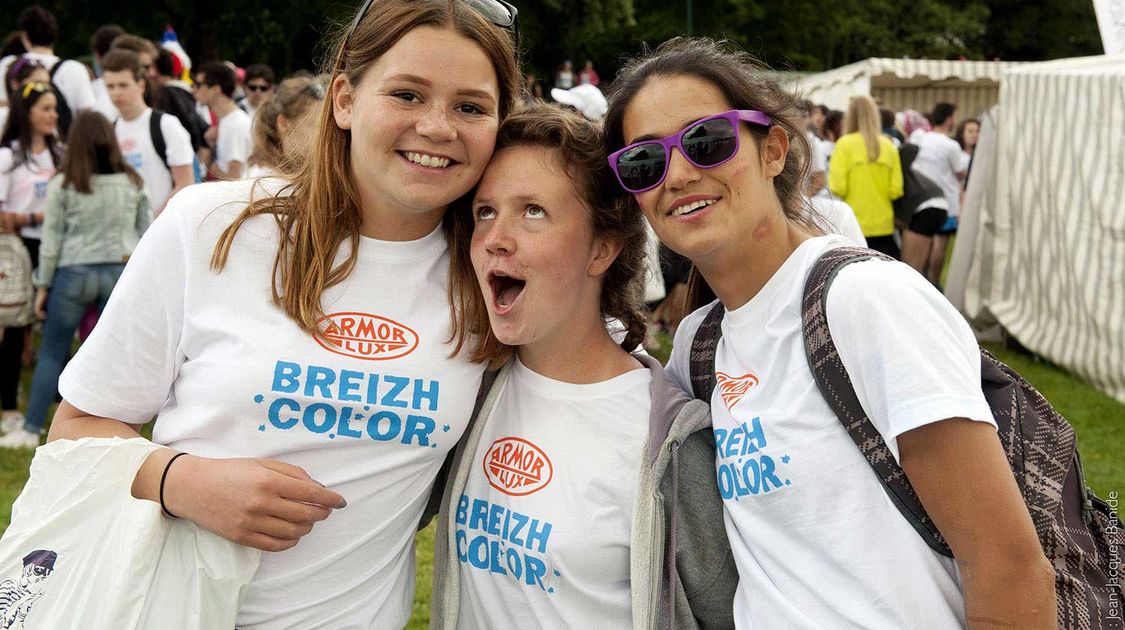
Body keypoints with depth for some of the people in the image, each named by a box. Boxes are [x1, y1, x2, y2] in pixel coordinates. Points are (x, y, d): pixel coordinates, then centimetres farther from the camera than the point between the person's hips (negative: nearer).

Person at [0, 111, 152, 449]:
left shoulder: (62, 185, -6)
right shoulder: (132, 182, 2)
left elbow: (51, 241, -4)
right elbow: (148, 233, 6)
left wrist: (43, 285, 4)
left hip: (74, 273, -2)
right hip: (120, 272, 2)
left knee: (52, 352, 9)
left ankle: (31, 429, 10)